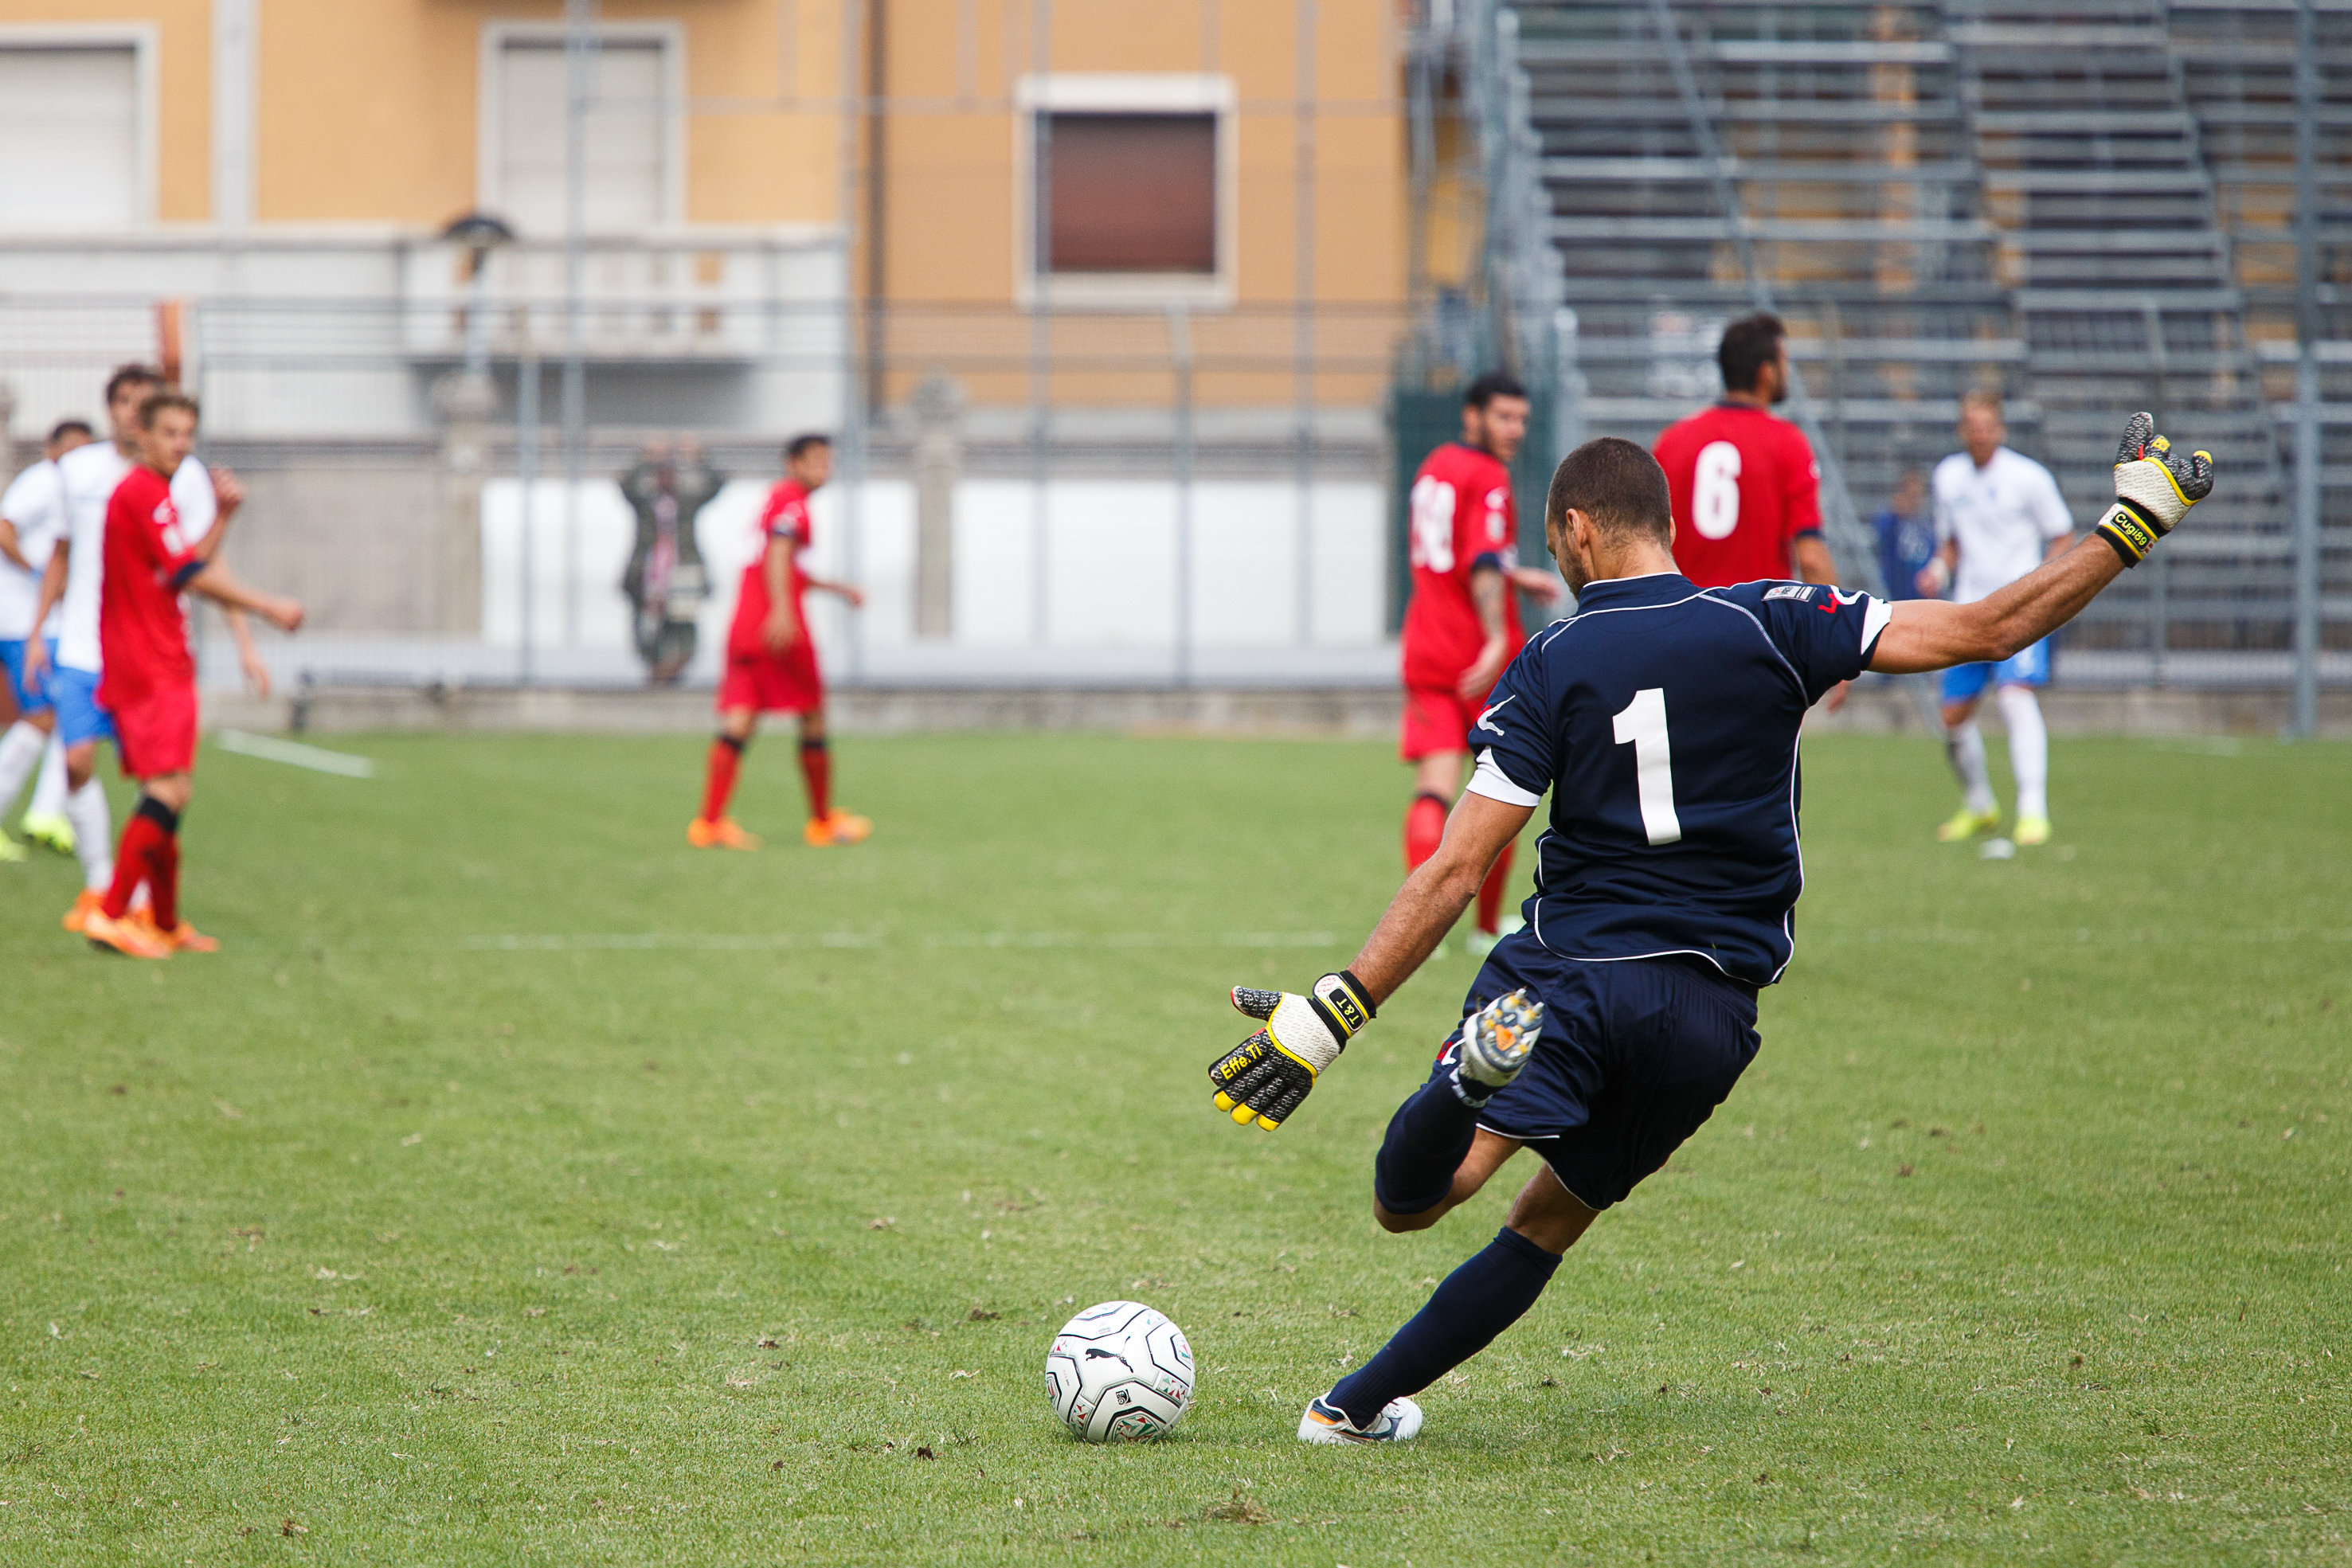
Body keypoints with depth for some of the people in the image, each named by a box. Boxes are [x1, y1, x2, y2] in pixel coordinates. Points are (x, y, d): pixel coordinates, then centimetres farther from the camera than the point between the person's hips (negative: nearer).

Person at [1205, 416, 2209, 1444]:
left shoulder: (1549, 669, -2)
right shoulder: (1771, 625, 1)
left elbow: (1455, 870, -8)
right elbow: (1983, 632, -1)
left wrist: (1333, 1015, -7)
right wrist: (2134, 526, 8)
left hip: (1568, 974, -3)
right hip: (1710, 1011, 3)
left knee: (1409, 1202, -16)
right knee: (1548, 1225, 22)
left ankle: (1481, 1068, -46)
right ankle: (1358, 1405, 21)